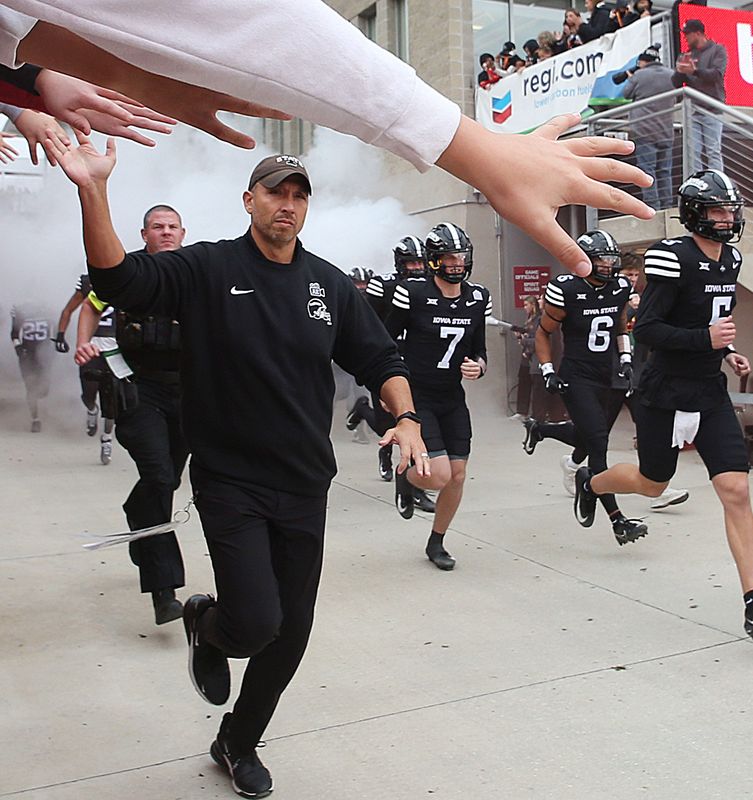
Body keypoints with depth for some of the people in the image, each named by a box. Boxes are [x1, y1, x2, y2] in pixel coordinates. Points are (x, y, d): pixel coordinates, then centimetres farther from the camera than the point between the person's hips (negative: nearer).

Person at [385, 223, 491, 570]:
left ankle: (436, 543, 26)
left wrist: (478, 366, -11)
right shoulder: (413, 292, -13)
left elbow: (479, 349, 11)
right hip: (415, 396, -5)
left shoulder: (478, 298, 2)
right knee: (439, 475, -15)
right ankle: (404, 475, 22)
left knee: (457, 476, 4)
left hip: (452, 398, 5)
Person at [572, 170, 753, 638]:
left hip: (711, 392, 6)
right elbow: (646, 329, -19)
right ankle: (590, 483, 46)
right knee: (652, 484, 12)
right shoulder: (673, 258, -16)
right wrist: (705, 339, -28)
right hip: (667, 392, -6)